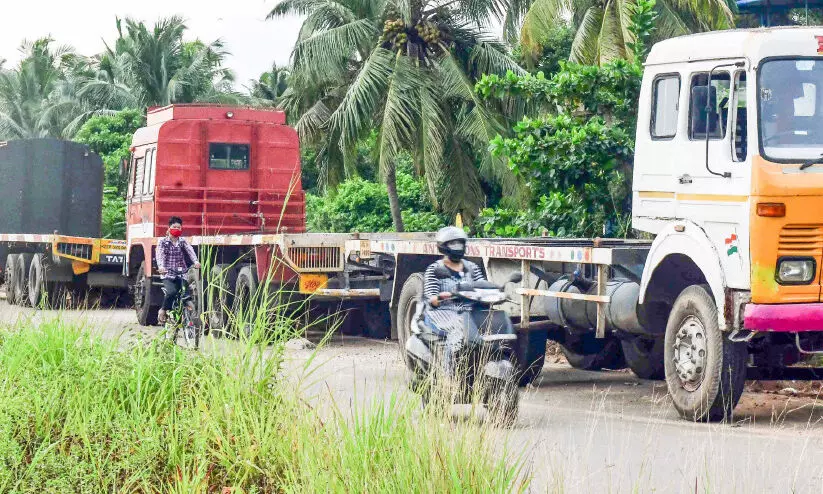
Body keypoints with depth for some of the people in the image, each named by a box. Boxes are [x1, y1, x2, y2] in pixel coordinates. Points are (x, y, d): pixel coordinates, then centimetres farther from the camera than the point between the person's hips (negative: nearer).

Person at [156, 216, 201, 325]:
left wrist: (195, 261, -30)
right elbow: (160, 255, -13)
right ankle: (163, 311, -5)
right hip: (168, 275, -3)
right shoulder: (163, 242, 4)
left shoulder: (182, 241, 10)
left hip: (181, 274, 3)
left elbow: (190, 251, -8)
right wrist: (161, 266, -35)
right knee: (171, 292, -28)